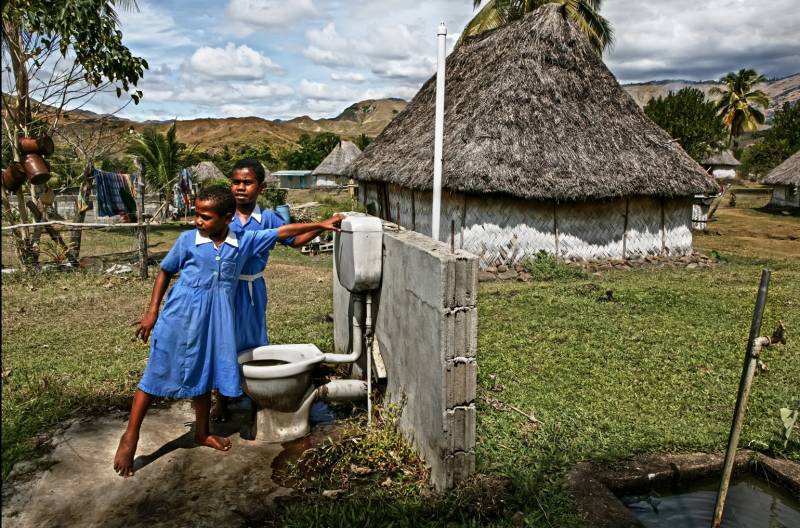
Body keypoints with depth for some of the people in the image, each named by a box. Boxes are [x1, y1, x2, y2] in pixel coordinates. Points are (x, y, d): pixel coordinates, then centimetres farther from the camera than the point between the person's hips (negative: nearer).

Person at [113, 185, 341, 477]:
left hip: (214, 322, 2)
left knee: (203, 377, 16)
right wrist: (152, 312, 3)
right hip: (179, 319, -2)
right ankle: (130, 436, 19)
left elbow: (283, 231, 1)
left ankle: (202, 432, 35)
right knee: (156, 375, 5)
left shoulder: (244, 242, -3)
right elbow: (165, 271, 5)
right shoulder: (187, 240, -6)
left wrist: (321, 224, 1)